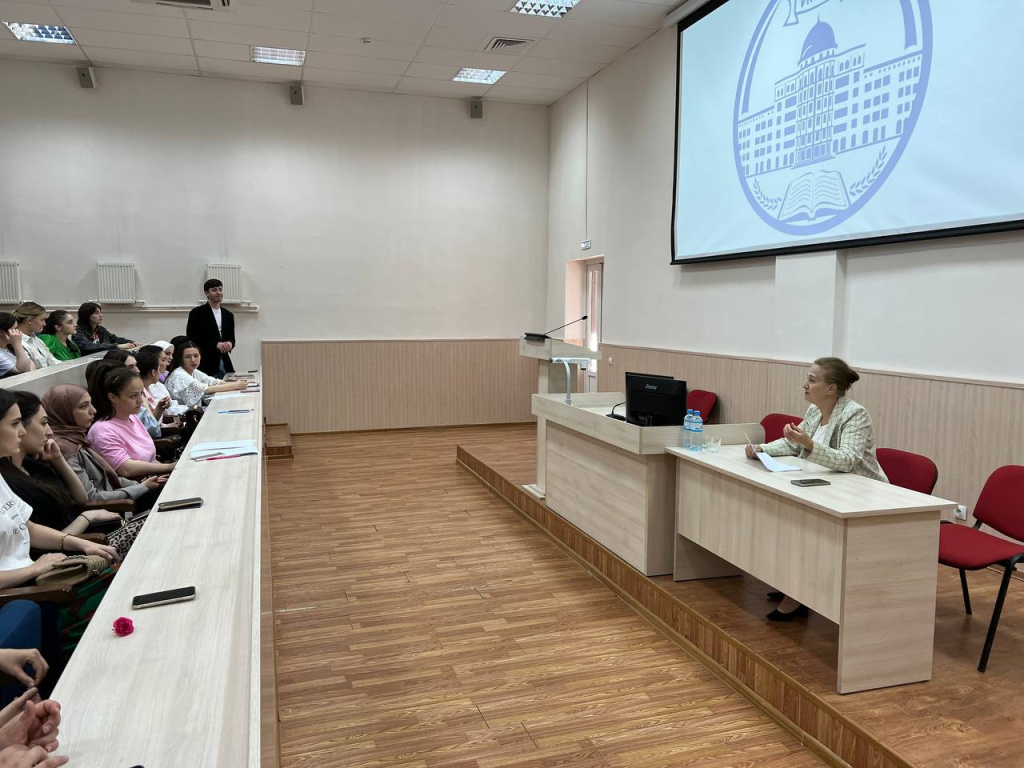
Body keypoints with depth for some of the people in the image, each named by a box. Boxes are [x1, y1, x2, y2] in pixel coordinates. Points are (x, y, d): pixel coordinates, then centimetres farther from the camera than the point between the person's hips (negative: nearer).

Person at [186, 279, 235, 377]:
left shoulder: (228, 315, 16)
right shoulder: (197, 313, 1)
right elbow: (192, 339, -6)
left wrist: (229, 344, -7)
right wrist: (215, 344, -16)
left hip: (225, 364, 5)